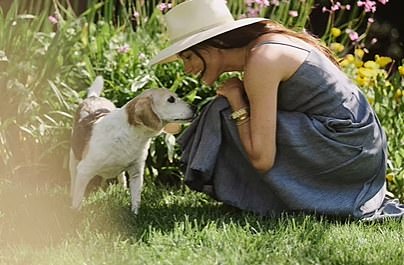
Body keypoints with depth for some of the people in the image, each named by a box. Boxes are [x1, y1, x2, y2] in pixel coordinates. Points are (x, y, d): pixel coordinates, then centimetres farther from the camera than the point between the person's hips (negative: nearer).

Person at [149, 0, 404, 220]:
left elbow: (262, 159, -21)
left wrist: (236, 104, -10)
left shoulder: (261, 61, -18)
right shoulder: (263, 45, 10)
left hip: (346, 150, -9)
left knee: (226, 115, -10)